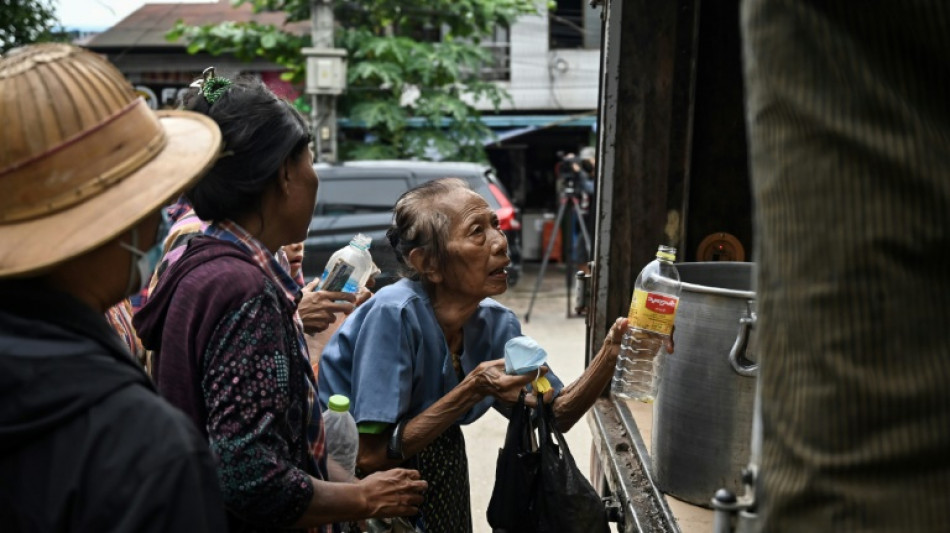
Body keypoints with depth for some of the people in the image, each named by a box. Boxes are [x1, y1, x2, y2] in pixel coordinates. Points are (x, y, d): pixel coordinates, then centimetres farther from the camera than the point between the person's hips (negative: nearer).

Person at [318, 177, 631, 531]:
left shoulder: (497, 324, -7)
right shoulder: (395, 314, -27)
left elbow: (557, 416, -1)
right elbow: (370, 455, -26)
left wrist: (611, 352, -16)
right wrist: (472, 392, -31)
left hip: (425, 463, 5)